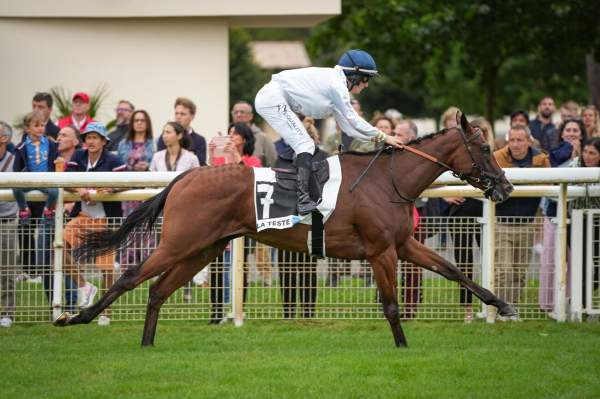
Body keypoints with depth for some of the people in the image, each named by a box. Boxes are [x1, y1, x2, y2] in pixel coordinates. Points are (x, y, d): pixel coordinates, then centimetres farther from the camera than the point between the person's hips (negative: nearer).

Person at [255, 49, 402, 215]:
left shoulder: (336, 83, 16)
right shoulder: (336, 84, -14)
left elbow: (348, 125, 18)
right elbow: (353, 121, -12)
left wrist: (377, 137, 13)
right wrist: (382, 137, -5)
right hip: (273, 99, -10)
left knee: (305, 145, 16)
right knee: (305, 145, -15)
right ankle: (303, 200, -24)